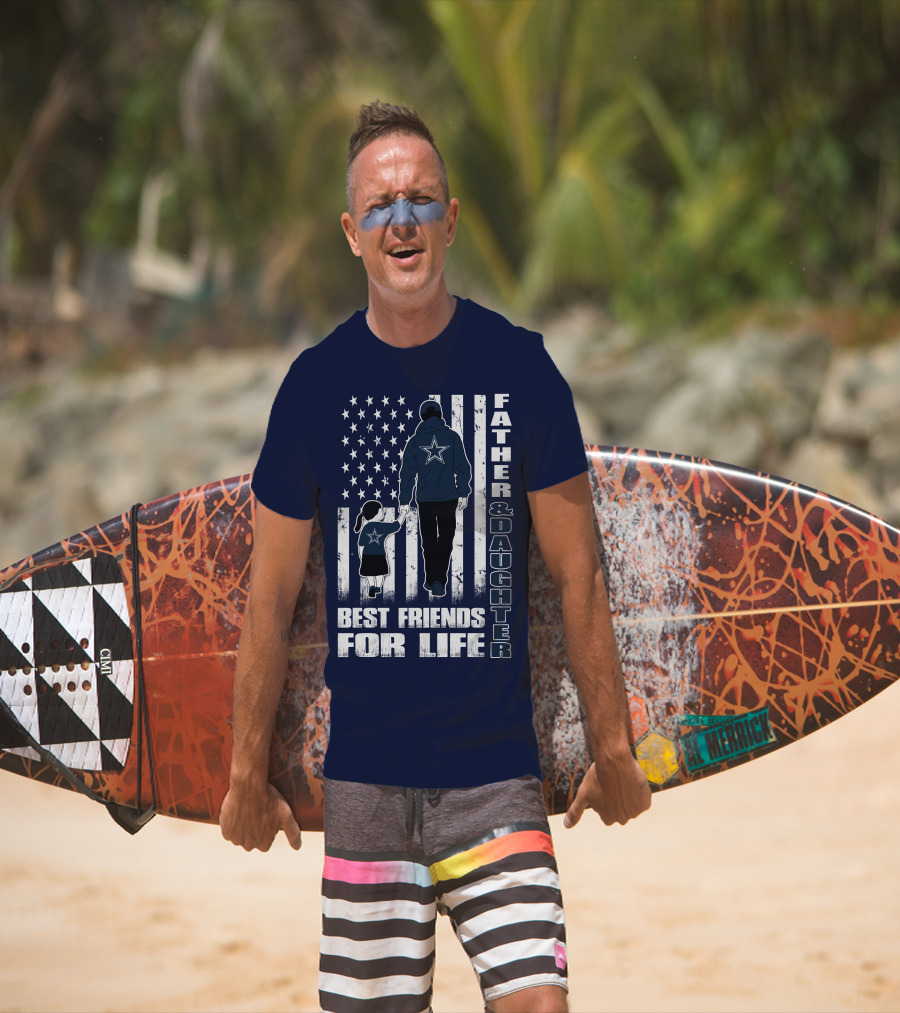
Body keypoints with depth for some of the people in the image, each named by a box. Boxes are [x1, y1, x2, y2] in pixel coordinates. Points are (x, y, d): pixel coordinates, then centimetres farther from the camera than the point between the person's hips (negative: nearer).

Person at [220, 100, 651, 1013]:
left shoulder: (518, 368, 0)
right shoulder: (317, 383, 2)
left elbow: (577, 575, 5)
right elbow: (270, 597, 8)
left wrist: (611, 748, 6)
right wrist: (249, 772, 9)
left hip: (496, 774, -1)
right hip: (363, 778, 1)